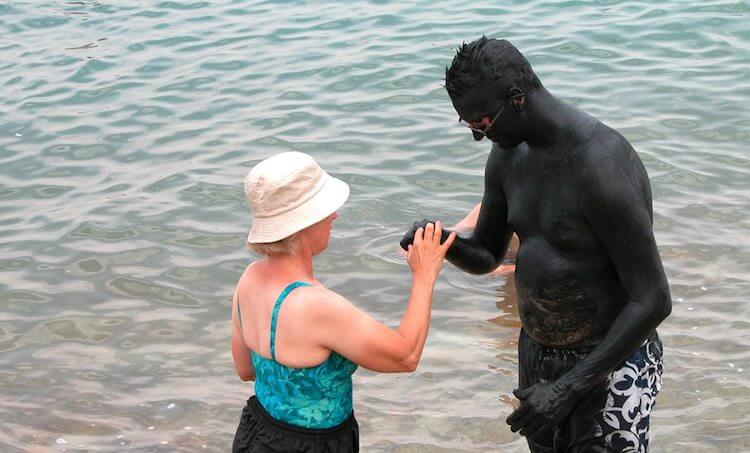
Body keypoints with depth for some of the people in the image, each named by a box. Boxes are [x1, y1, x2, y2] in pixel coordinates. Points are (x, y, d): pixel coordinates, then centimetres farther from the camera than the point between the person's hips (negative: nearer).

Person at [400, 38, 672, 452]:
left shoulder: (602, 165, -27)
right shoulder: (508, 155, -1)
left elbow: (653, 301, -26)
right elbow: (484, 257, 12)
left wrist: (568, 387, -28)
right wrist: (441, 240, -12)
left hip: (611, 362, -8)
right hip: (537, 354, 8)